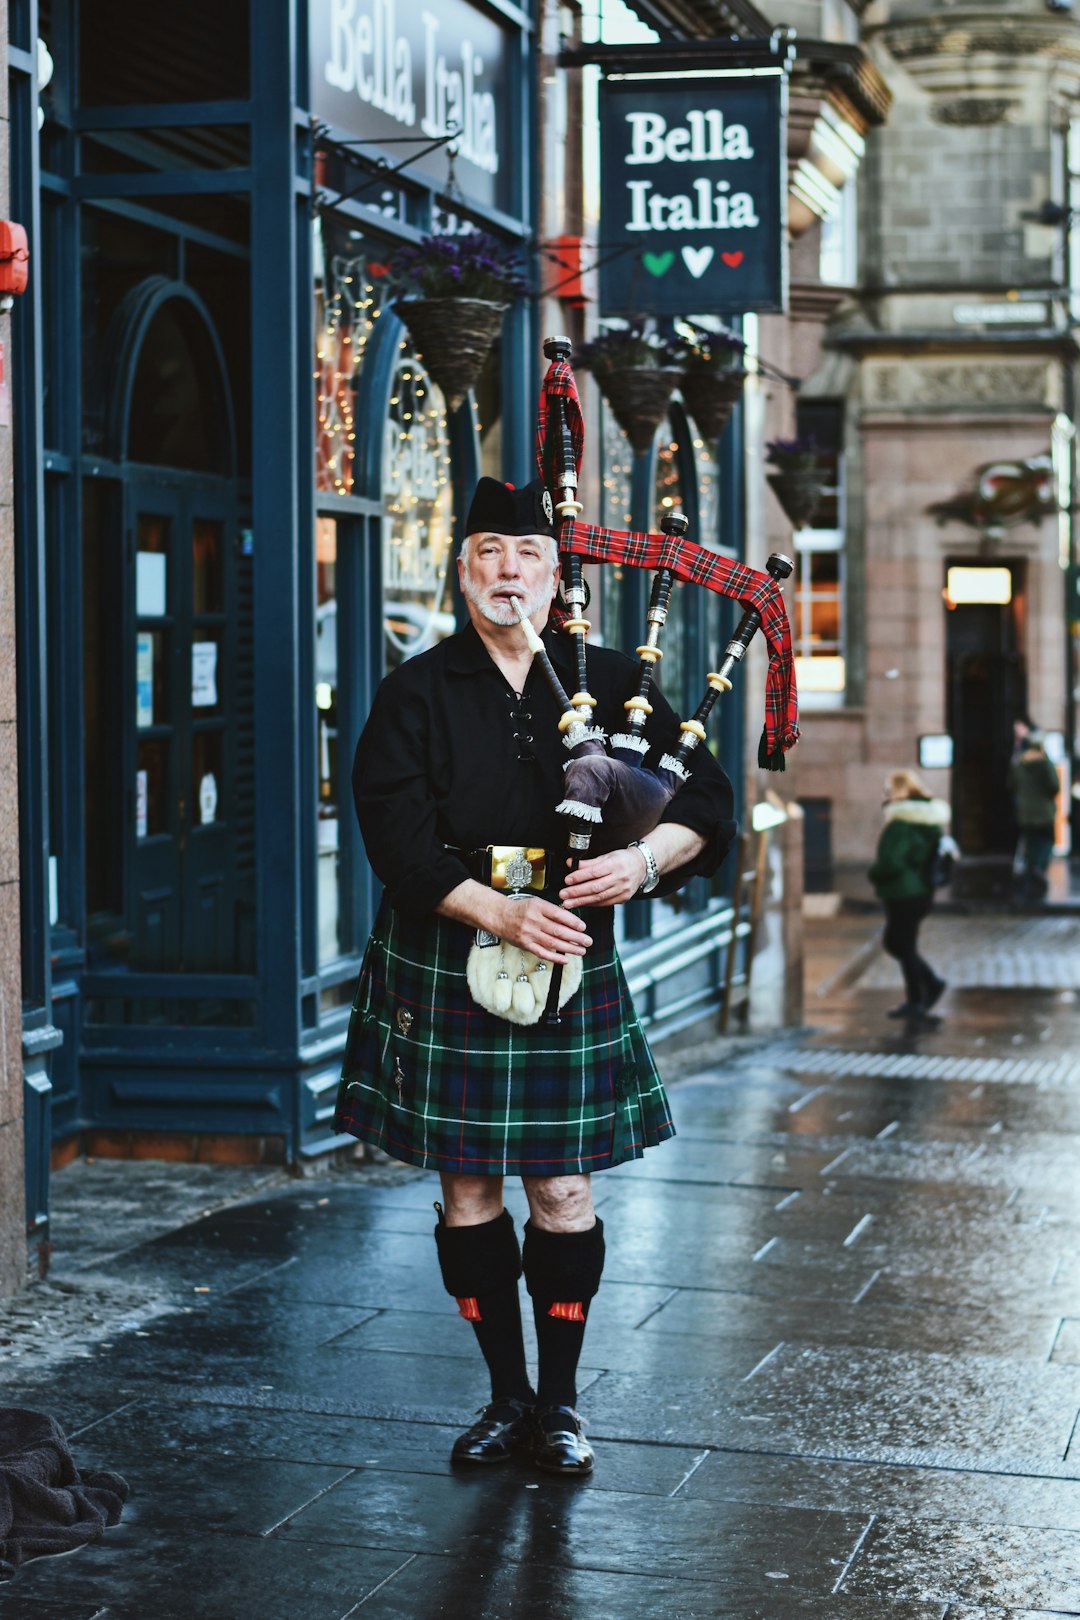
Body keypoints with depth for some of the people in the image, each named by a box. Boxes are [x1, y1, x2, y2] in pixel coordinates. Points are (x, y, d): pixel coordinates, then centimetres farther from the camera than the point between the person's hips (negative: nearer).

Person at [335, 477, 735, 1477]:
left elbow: (705, 802, 4)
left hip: (569, 971, 0)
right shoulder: (416, 693, 1)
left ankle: (560, 1404, 17)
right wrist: (501, 912, -21)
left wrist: (643, 859, -16)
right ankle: (507, 1396, 21)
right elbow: (397, 839, -9)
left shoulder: (605, 681, 6)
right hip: (441, 970, 0)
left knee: (563, 1189, 2)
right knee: (466, 1189, 6)